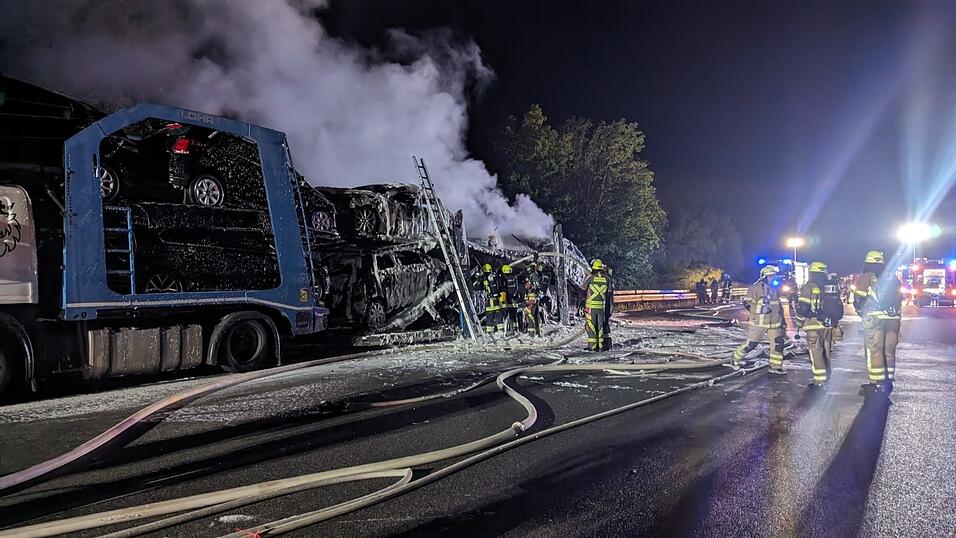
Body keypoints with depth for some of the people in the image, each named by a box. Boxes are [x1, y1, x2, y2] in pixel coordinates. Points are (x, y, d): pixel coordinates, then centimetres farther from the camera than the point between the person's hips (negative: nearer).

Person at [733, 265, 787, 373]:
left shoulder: (774, 289, 13)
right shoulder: (755, 288, -10)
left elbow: (779, 306, 20)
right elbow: (747, 303, -9)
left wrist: (783, 322, 18)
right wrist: (757, 312, -16)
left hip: (774, 323, 6)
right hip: (759, 323, -6)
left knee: (778, 343, -2)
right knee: (751, 344, -1)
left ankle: (775, 366, 8)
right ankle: (736, 359, 20)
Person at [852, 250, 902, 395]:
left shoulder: (865, 278, 3)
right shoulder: (893, 278, 18)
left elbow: (859, 300, 0)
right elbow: (899, 299, 16)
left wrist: (862, 312, 18)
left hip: (874, 317, -5)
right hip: (893, 317, 5)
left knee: (874, 351, -4)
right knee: (889, 351, 12)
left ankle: (877, 384, -7)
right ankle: (888, 382, 17)